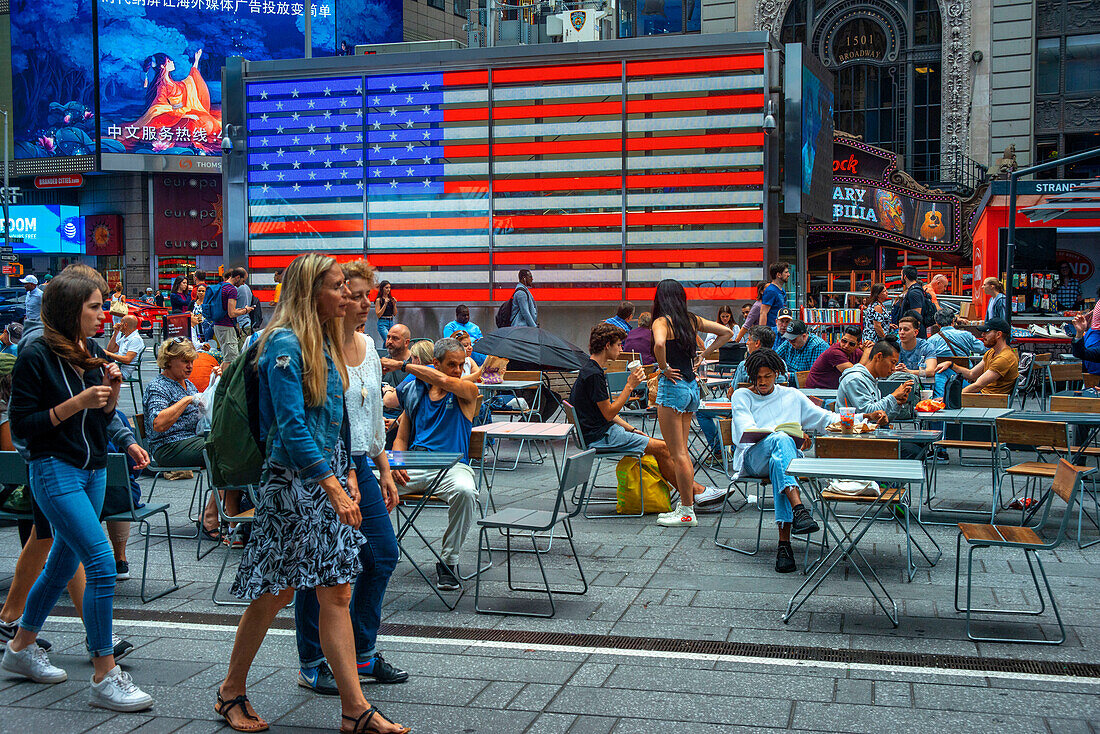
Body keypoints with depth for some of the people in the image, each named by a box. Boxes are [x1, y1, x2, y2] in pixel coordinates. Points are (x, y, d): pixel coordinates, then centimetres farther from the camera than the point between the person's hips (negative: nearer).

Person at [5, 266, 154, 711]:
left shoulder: (93, 351, 9)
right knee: (102, 563, -15)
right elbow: (22, 425, -12)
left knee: (64, 562, 17)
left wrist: (112, 391, -3)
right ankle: (105, 677, -8)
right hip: (55, 471, -8)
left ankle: (20, 649, 37)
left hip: (93, 470, 8)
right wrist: (76, 403, -19)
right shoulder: (36, 356, -11)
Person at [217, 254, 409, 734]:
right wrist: (332, 487, -24)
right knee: (274, 593, 4)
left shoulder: (326, 343, 13)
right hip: (293, 482, -8)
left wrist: (349, 474, 8)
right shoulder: (285, 345, -14)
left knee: (337, 592, 5)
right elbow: (292, 427, -20)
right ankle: (231, 693, 24)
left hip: (329, 476, 8)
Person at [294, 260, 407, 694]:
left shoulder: (367, 346, 10)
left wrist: (383, 469, 17)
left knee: (383, 555, 11)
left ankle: (362, 656, 24)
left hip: (360, 466, 8)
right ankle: (312, 666, 17)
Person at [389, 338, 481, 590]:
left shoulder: (467, 391, 6)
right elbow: (401, 439, 18)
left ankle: (448, 561, -19)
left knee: (465, 491, -37)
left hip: (452, 464, -2)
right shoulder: (415, 393, 16)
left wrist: (402, 365, -9)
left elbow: (444, 381, -17)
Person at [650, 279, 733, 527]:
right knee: (682, 451, 16)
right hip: (692, 387, 7)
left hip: (672, 386, -7)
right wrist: (703, 356, 13)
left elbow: (659, 344, -34)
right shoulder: (692, 320, 9)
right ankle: (686, 505, 21)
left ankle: (687, 513, 2)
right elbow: (727, 332, 16)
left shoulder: (662, 322, -11)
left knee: (677, 454, -2)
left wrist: (664, 368, -17)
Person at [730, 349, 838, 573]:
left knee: (778, 465, -38)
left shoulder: (792, 396, 25)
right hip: (752, 457, -1)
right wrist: (783, 435, -14)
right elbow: (747, 430, 0)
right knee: (781, 440, -37)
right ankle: (798, 508, -55)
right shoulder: (741, 396, 17)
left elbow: (822, 417, 25)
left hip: (787, 454, 1)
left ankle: (784, 542, -45)